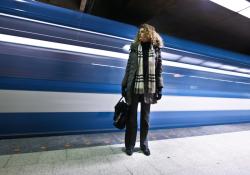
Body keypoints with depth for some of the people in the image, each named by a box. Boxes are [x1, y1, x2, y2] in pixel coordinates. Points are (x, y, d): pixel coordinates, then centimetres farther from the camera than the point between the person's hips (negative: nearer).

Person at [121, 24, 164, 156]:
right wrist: (124, 86, 0)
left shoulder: (156, 50, 5)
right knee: (131, 118, 7)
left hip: (148, 89, 1)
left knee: (145, 118, 12)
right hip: (134, 88, 0)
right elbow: (128, 69, 3)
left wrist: (159, 88, 0)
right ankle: (129, 145, 23)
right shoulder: (134, 48, 4)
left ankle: (144, 144, 29)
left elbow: (159, 70, 5)